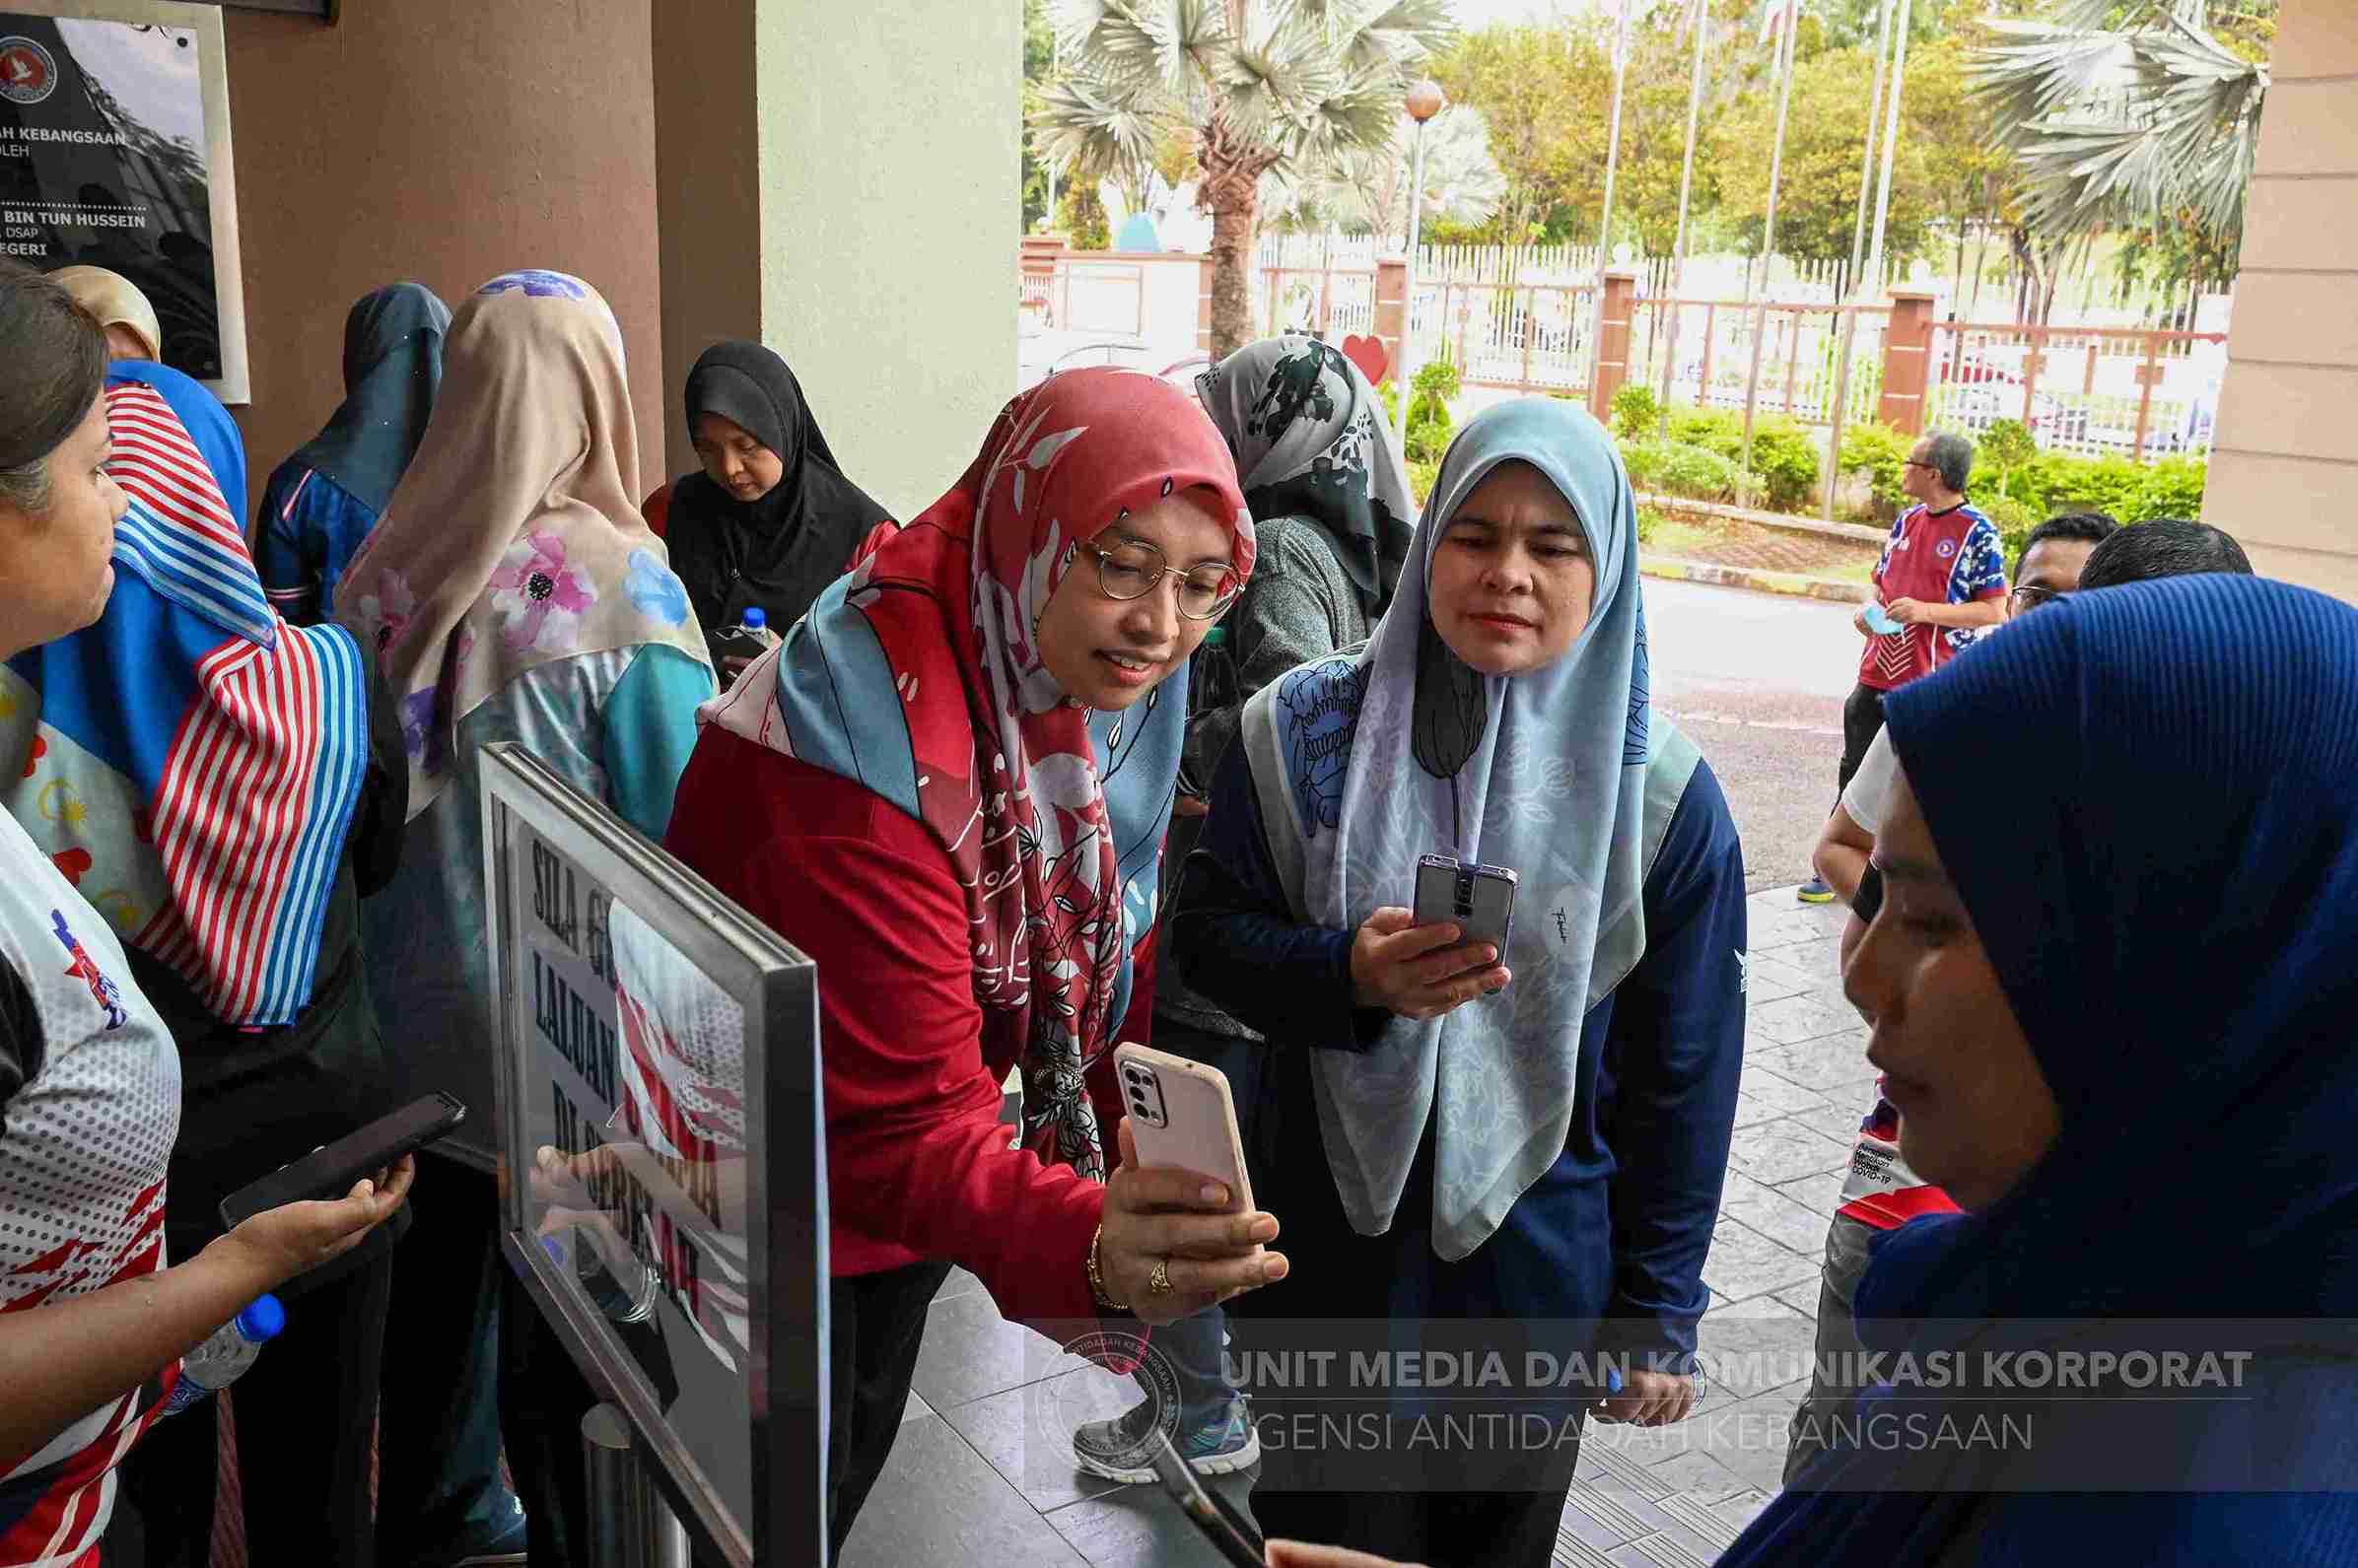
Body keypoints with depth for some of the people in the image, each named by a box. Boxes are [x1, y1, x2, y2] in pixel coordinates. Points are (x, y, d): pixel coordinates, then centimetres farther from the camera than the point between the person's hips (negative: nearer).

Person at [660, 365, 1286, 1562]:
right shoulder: (876, 727, -34)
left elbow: (1112, 968, 0)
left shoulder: (1117, 690, -10)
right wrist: (1085, 1244, -54)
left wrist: (1137, 1222, 0)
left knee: (856, 1459, 26)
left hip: (891, 1185, 7)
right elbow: (896, 1114, -37)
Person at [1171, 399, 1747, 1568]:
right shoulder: (1299, 733, -9)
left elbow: (1682, 1078, -3)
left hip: (1536, 1279, 0)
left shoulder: (1665, 797, -10)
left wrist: (1659, 1317, 1)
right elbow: (1208, 931, -3)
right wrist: (1349, 975, -24)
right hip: (1324, 1254, 0)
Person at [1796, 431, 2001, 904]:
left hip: (1934, 686, -6)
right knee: (1854, 773, 12)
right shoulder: (1906, 521, 10)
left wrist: (1925, 611, -21)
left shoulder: (1978, 532, -10)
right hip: (1878, 674, 7)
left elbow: (1994, 611, -11)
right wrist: (1868, 610, -1)